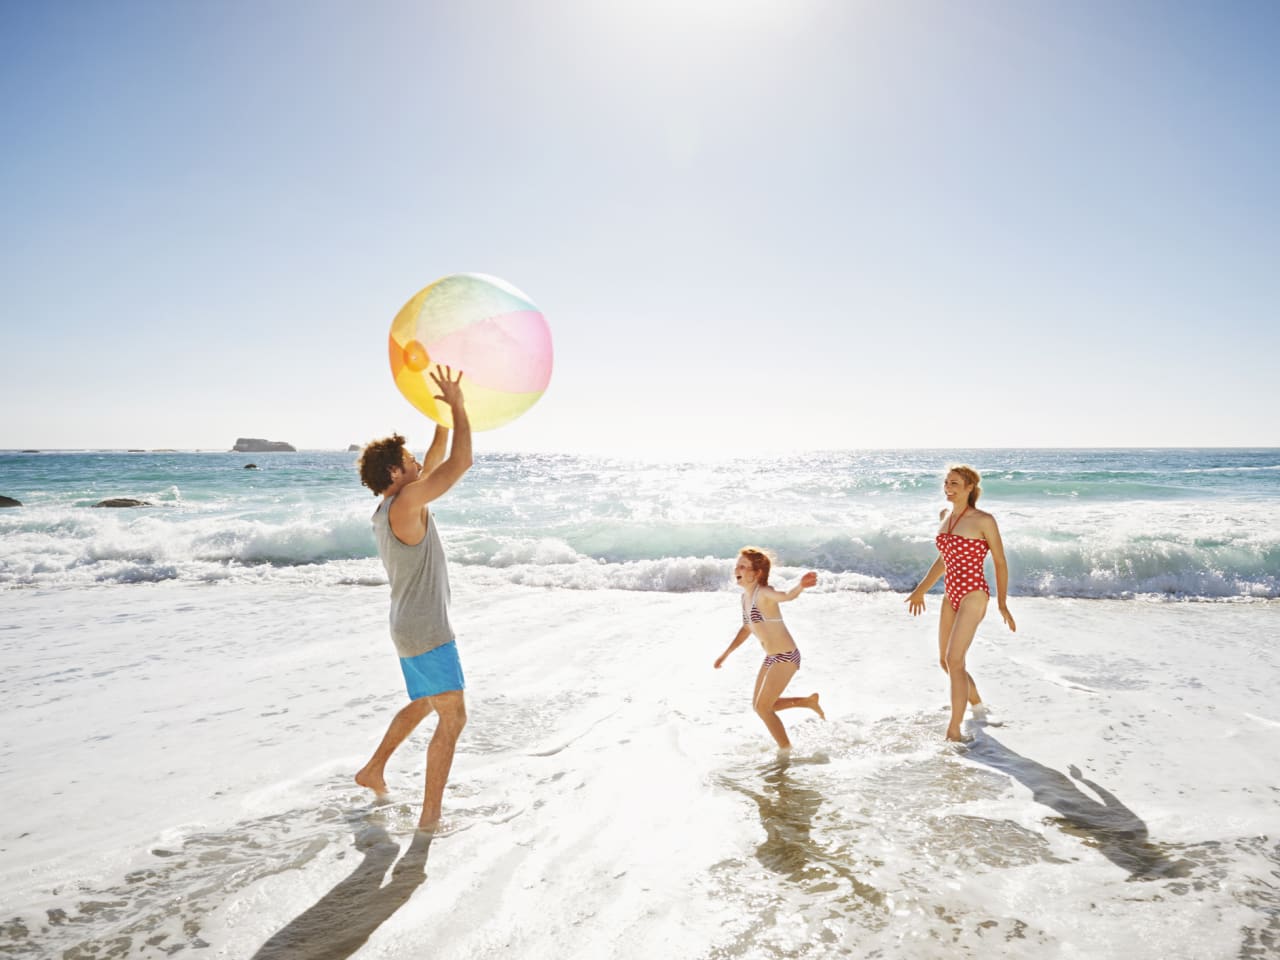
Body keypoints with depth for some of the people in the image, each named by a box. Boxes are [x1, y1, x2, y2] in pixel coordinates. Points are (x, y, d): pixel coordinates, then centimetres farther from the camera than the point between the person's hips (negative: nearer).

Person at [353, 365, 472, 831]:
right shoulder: (406, 503, -18)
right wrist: (457, 406, -12)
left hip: (411, 629, 10)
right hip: (426, 631, -10)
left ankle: (373, 770, 39)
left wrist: (443, 417, 13)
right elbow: (461, 462, -21)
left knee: (423, 703, 28)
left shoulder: (390, 507, 10)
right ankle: (431, 816, -4)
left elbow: (435, 463, 20)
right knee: (452, 718, -6)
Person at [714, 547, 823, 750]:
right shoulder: (745, 596, 3)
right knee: (758, 705, 17)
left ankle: (787, 751, 15)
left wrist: (801, 586, -68)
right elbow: (747, 629, 17)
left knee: (762, 707, -4)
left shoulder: (764, 593, -23)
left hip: (785, 657, -9)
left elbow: (787, 596, -45)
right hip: (771, 657, 9)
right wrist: (725, 654, 21)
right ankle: (809, 701, 30)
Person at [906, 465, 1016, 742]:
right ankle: (975, 699, 43)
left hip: (973, 595, -8)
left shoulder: (984, 521, -11)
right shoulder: (945, 515, 9)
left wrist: (1002, 603, -8)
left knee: (954, 660, -13)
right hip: (951, 595, 8)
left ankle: (954, 731, -4)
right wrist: (921, 591, 24)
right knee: (945, 661, 16)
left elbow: (1000, 562, -5)